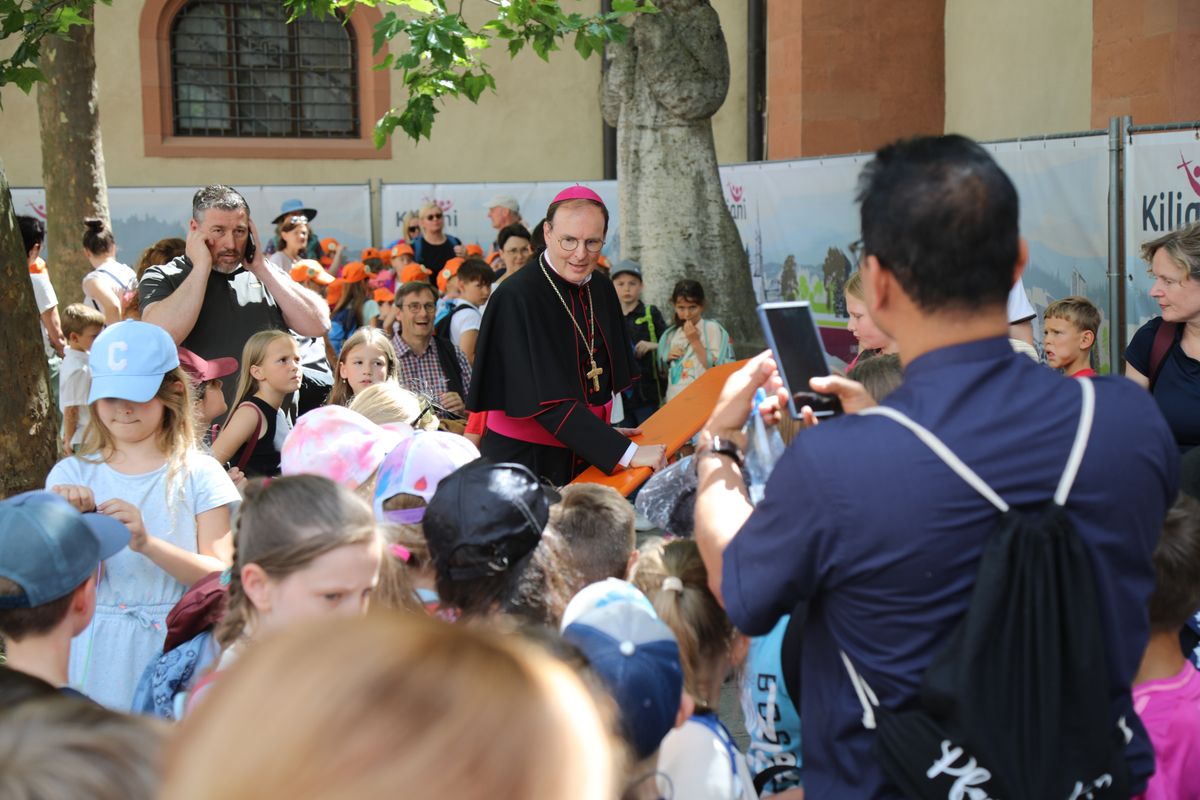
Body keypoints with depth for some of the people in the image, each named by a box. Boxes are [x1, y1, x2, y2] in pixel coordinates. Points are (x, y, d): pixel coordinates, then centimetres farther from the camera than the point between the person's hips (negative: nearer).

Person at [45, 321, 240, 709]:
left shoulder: (198, 473, -1)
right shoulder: (71, 475, 5)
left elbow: (222, 575, -9)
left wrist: (147, 543, -22)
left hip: (174, 651, -1)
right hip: (98, 661, 1)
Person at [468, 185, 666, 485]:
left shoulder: (602, 291, 5)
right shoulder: (517, 298, -18)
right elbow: (548, 401, -24)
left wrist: (603, 432, 5)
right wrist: (627, 453, -27)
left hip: (589, 455, 6)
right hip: (525, 460, -6)